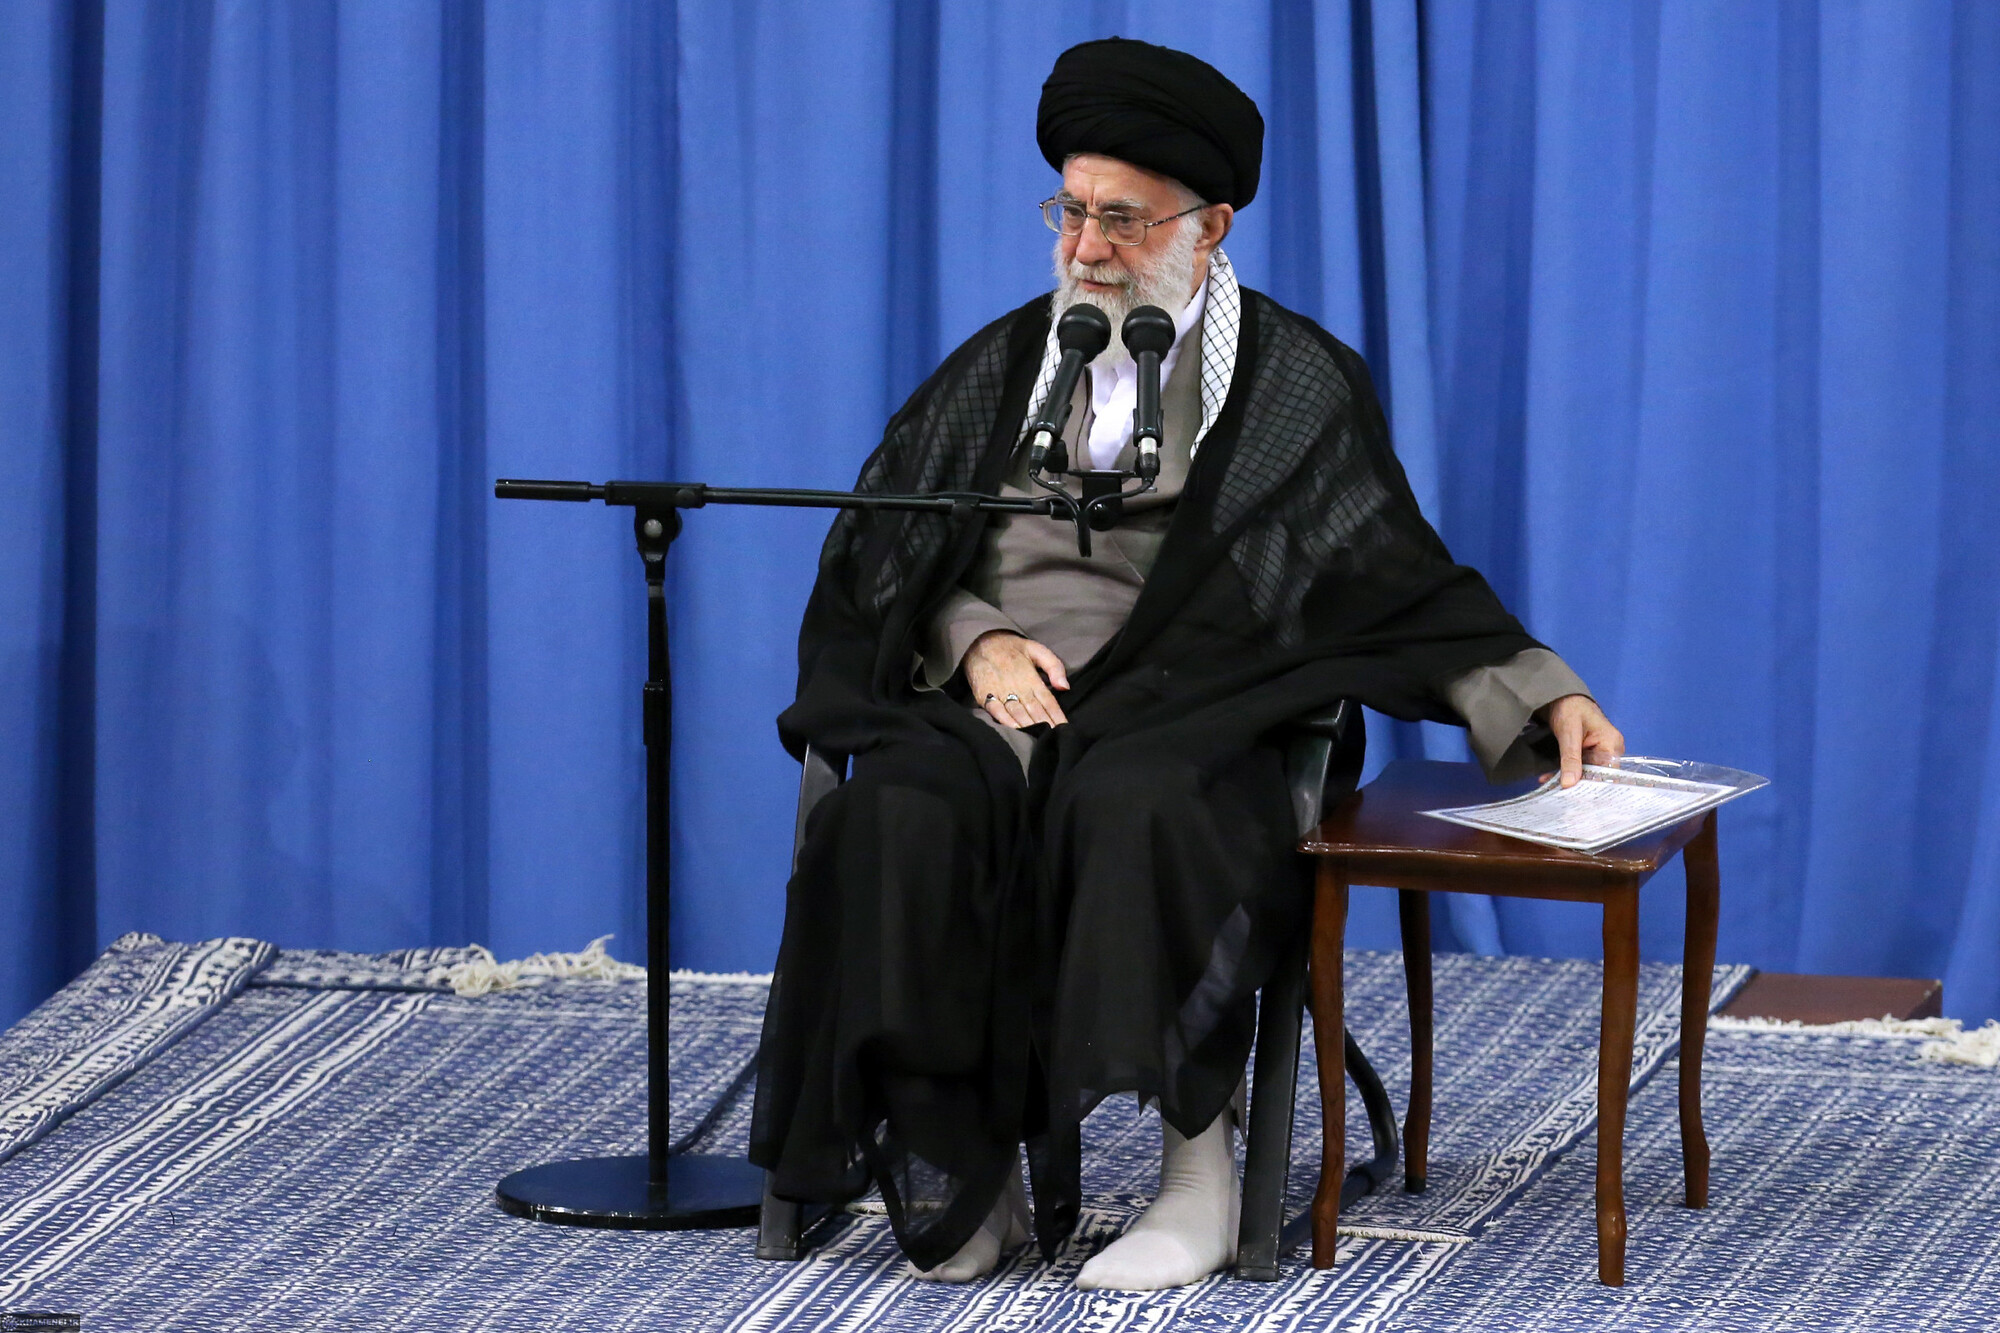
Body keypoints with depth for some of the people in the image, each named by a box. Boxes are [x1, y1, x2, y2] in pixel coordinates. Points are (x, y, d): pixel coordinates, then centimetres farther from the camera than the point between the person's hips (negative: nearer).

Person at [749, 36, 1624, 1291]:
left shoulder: (1293, 382, 10)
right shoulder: (1008, 363, 19)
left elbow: (1406, 579, 8)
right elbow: (894, 546, 18)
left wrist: (1545, 696, -5)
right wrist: (978, 639, -3)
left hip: (1184, 711, -3)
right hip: (998, 692, 3)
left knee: (1134, 806, -39)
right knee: (906, 808, -32)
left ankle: (1202, 1172, -31)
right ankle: (965, 1174, -25)